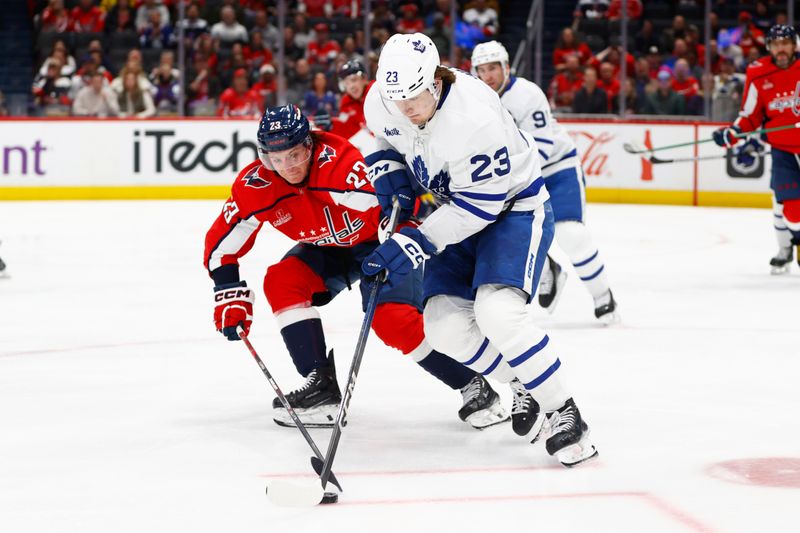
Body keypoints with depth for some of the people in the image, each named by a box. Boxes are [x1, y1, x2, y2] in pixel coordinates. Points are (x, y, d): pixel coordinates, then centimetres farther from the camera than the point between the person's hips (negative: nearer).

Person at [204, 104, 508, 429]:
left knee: (392, 319, -25)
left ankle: (473, 386, -10)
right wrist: (230, 294, -13)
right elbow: (221, 242, -8)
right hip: (328, 250, 6)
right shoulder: (255, 186, -18)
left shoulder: (337, 159, -35)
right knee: (281, 282, -17)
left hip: (379, 239, -6)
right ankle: (321, 386, -14)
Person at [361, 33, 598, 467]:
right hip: (457, 210, 7)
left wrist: (418, 242, -31)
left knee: (496, 311, -28)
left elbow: (482, 205, -28)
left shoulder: (475, 118, -34)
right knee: (445, 325, -7)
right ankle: (526, 385, 16)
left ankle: (562, 413, -14)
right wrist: (388, 173, -8)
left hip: (513, 206, -7)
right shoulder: (381, 101, -13)